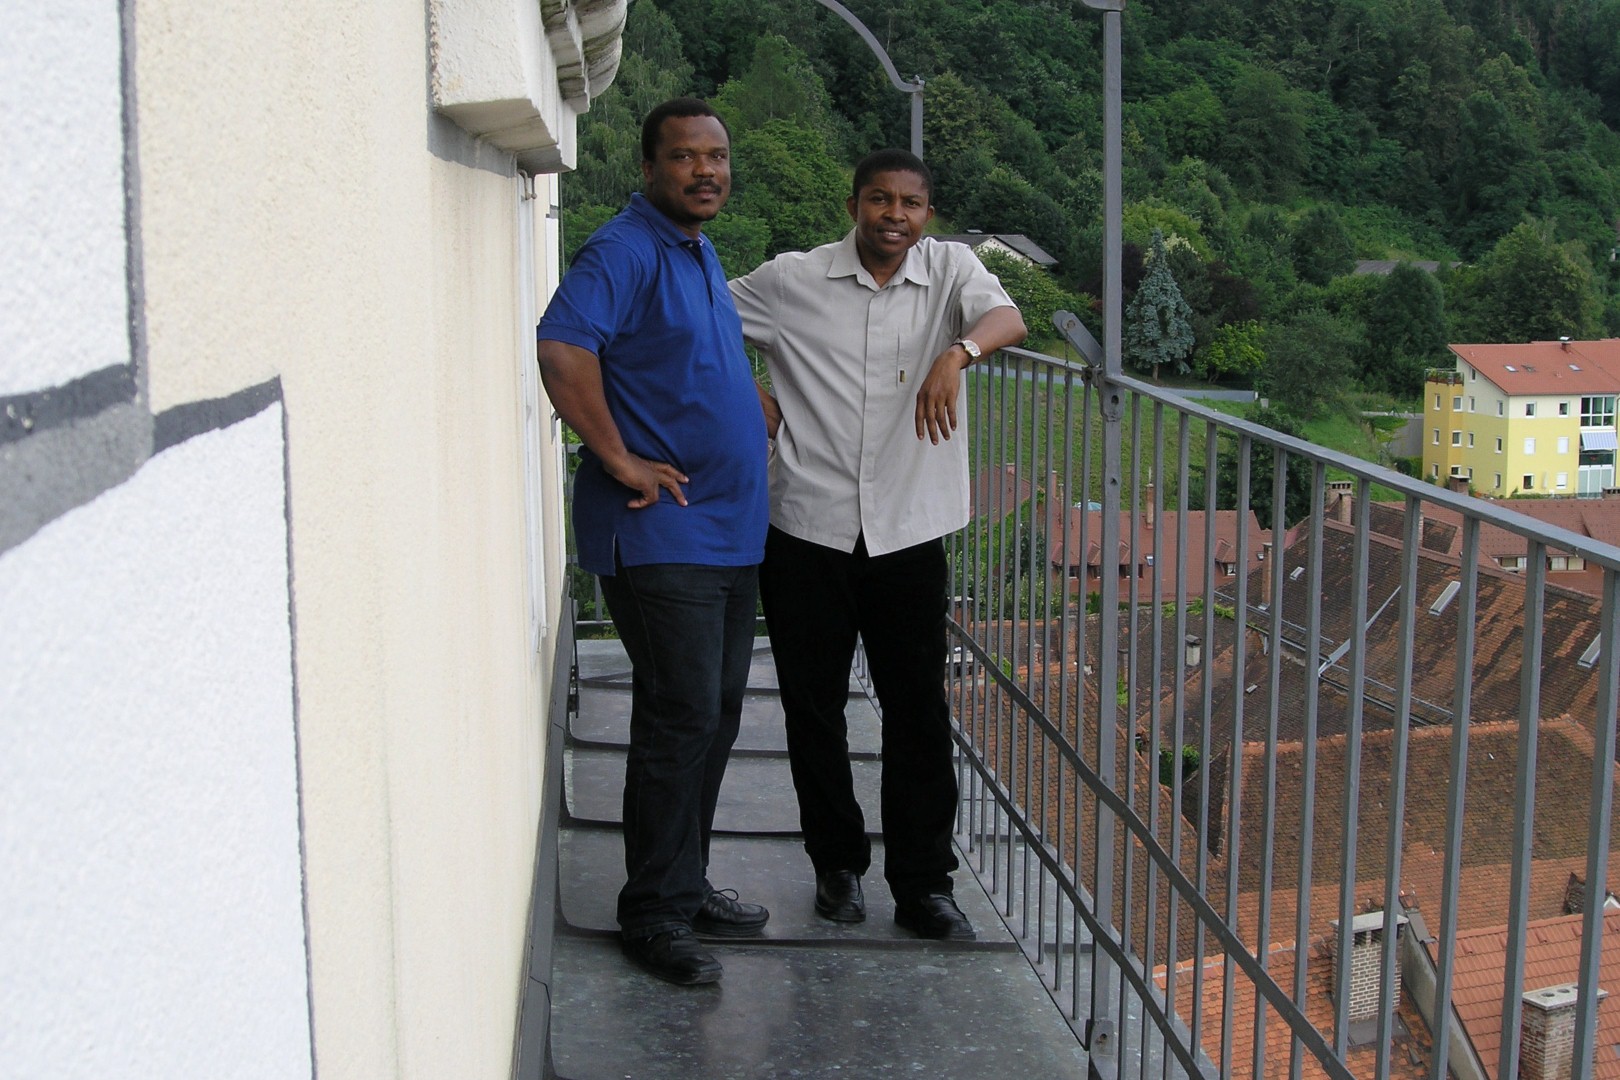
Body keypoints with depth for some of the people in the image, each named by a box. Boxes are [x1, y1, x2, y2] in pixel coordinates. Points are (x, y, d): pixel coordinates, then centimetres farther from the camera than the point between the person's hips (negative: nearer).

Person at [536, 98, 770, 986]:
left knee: (715, 714, 13)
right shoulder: (625, 250, -13)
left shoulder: (701, 253, 17)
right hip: (659, 537, -9)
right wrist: (623, 462, -24)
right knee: (681, 717, -8)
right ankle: (652, 913, 4)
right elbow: (562, 349, -29)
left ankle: (686, 885, 25)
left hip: (728, 532, 9)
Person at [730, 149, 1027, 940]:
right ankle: (838, 863, 26)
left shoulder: (950, 268, 2)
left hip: (909, 533, 0)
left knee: (919, 711, 4)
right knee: (814, 706, 9)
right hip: (807, 528, 0)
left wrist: (958, 351, -38)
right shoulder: (792, 281, 1)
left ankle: (922, 883, 16)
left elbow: (1007, 318, -17)